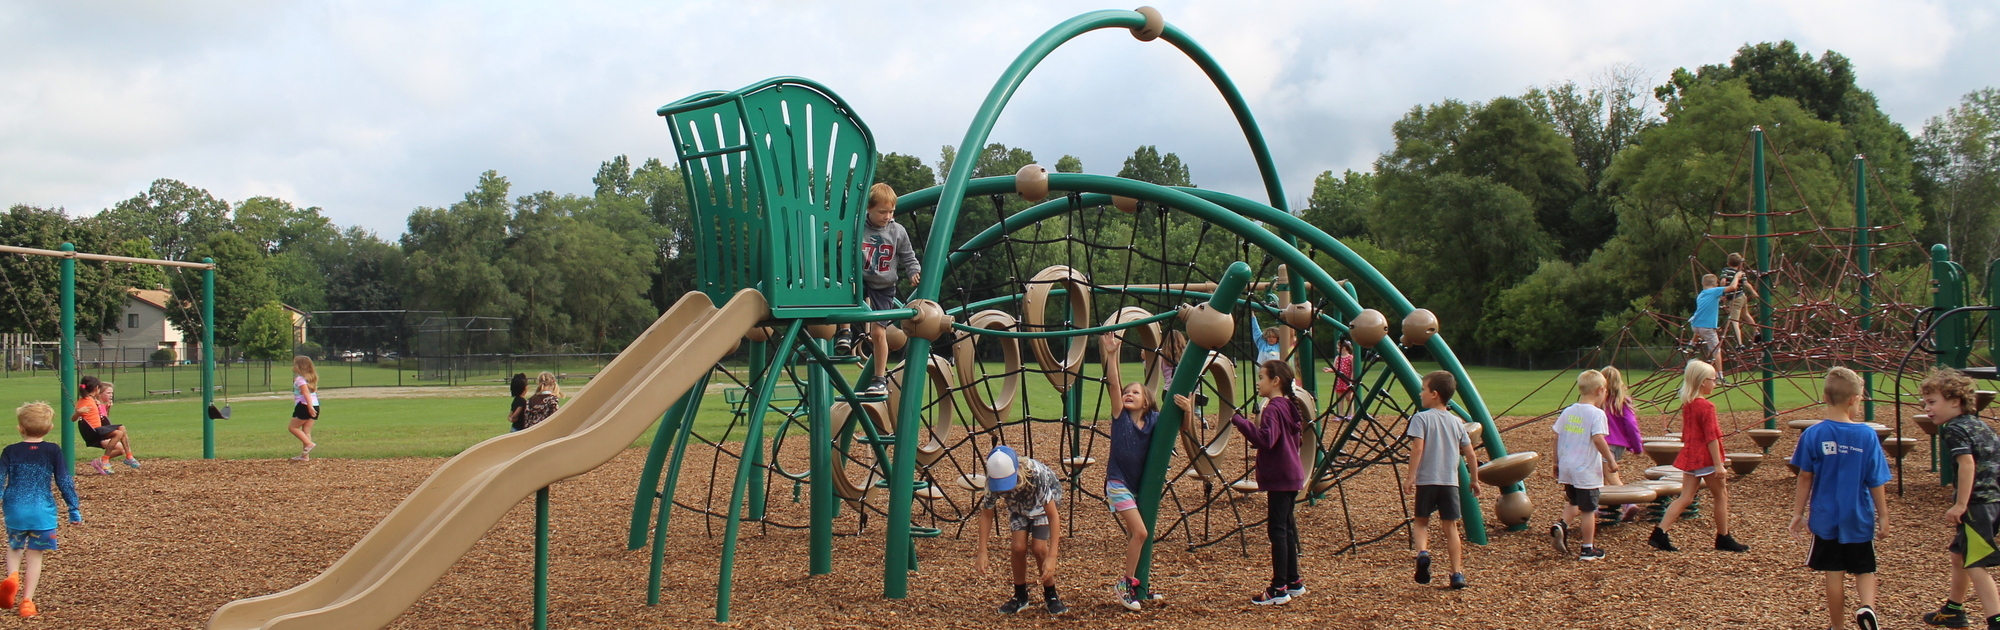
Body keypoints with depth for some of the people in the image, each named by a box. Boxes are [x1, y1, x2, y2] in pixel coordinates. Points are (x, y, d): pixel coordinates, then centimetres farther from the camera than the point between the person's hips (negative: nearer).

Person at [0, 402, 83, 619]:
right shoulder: (53, 452, -3)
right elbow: (64, 482, -3)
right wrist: (74, 509, 3)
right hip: (42, 512, -1)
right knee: (35, 555, 8)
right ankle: (27, 600, 4)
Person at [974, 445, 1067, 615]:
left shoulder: (1036, 474, -42)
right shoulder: (993, 480, -32)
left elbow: (1053, 515, -38)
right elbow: (987, 513, -17)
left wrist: (1051, 557, -43)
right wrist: (982, 553, -23)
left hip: (1043, 503, -3)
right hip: (1017, 506, 3)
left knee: (1038, 548, -17)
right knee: (1019, 547, -15)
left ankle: (1051, 597, 4)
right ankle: (1020, 597, 5)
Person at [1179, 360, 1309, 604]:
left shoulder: (1273, 409, -17)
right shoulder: (1289, 406, 13)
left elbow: (1265, 440, -32)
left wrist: (1240, 421, -30)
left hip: (1279, 478, -10)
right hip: (1291, 476, 10)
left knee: (1277, 529, -7)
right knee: (1286, 527, 16)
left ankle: (1279, 589, -6)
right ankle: (1293, 582, 23)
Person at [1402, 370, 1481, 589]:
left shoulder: (1421, 418, -5)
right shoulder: (1457, 422, 9)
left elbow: (1417, 449, -15)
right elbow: (1470, 454, 11)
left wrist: (1411, 477, -13)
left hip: (1426, 481, -3)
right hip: (1450, 482, 3)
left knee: (1421, 521, 12)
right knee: (1451, 526, 8)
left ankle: (1422, 553, -15)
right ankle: (1457, 574, 3)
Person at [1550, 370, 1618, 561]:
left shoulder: (1567, 412, 6)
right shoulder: (1596, 414, -13)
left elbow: (1557, 437, 9)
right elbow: (1598, 439, -22)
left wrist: (1556, 461, 19)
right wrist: (1611, 461, -12)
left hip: (1567, 467, 6)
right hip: (1587, 471, -6)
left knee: (1573, 502, 24)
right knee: (1588, 509, 4)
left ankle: (1561, 524, -1)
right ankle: (1588, 549, 11)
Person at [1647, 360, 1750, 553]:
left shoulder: (1687, 405, 10)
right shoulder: (1706, 406, -15)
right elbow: (1711, 437, -19)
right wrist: (1718, 464, -18)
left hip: (1690, 456, 8)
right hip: (1706, 458, -8)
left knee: (1685, 498, 5)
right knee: (1721, 495, 8)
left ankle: (1660, 533, -7)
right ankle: (1723, 539, 17)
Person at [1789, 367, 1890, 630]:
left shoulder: (1813, 435, -10)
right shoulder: (1867, 435, -9)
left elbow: (1805, 478, -5)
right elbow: (1875, 482, -4)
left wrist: (1798, 514, 5)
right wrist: (1883, 516, 7)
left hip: (1825, 518, 0)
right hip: (1859, 519, 0)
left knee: (1833, 574, 9)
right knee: (1864, 570, 14)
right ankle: (1867, 607, -11)